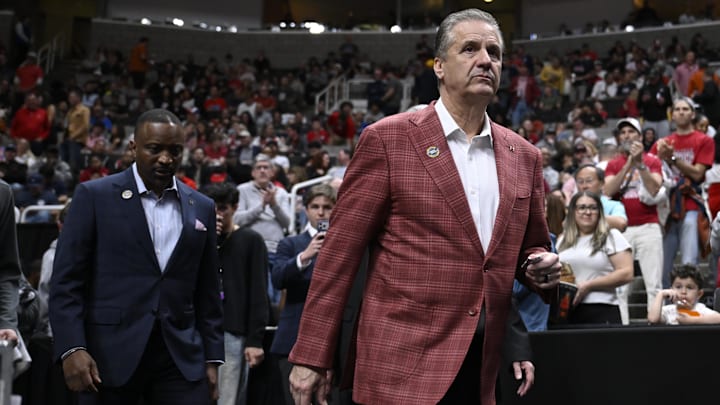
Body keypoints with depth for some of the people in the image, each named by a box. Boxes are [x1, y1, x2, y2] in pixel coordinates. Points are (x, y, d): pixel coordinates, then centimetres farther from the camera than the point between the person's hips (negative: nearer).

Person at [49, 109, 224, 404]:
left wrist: (212, 358, 9)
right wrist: (71, 348, -14)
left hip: (180, 359, 3)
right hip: (109, 356, -3)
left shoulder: (202, 208, 12)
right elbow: (66, 281, -4)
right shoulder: (94, 196, 1)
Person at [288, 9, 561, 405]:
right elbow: (339, 252, -4)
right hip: (403, 365, -5)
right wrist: (312, 356, -8)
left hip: (487, 370, 5)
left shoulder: (524, 157, 11)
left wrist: (541, 267, -1)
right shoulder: (387, 139, -3)